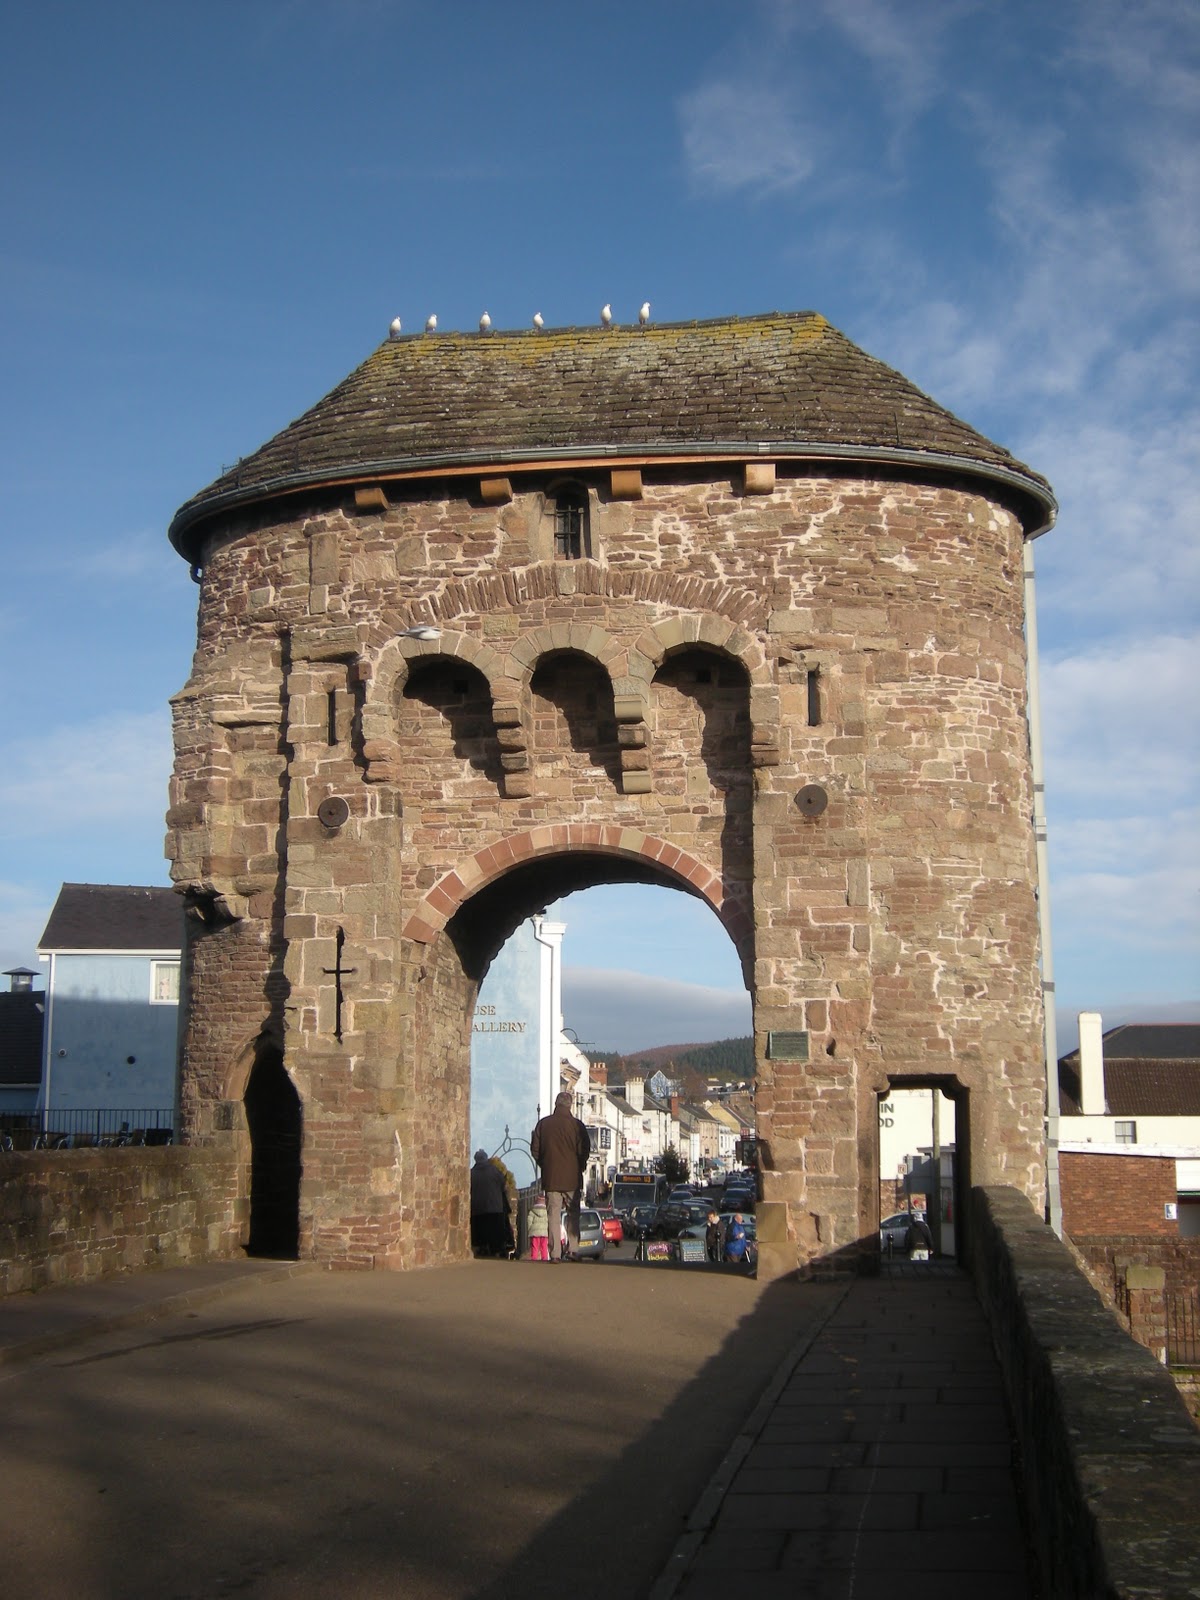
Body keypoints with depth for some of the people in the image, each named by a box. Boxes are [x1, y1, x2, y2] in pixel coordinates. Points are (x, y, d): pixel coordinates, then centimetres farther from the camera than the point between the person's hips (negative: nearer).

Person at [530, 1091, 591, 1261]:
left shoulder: (543, 1124, 2)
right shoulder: (576, 1124, -5)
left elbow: (534, 1149, 4)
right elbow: (585, 1149, -6)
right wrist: (581, 1165, 11)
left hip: (550, 1177, 1)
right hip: (572, 1177, -1)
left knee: (554, 1215, 2)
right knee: (573, 1215, 11)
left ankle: (555, 1253, -3)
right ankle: (573, 1249, 4)